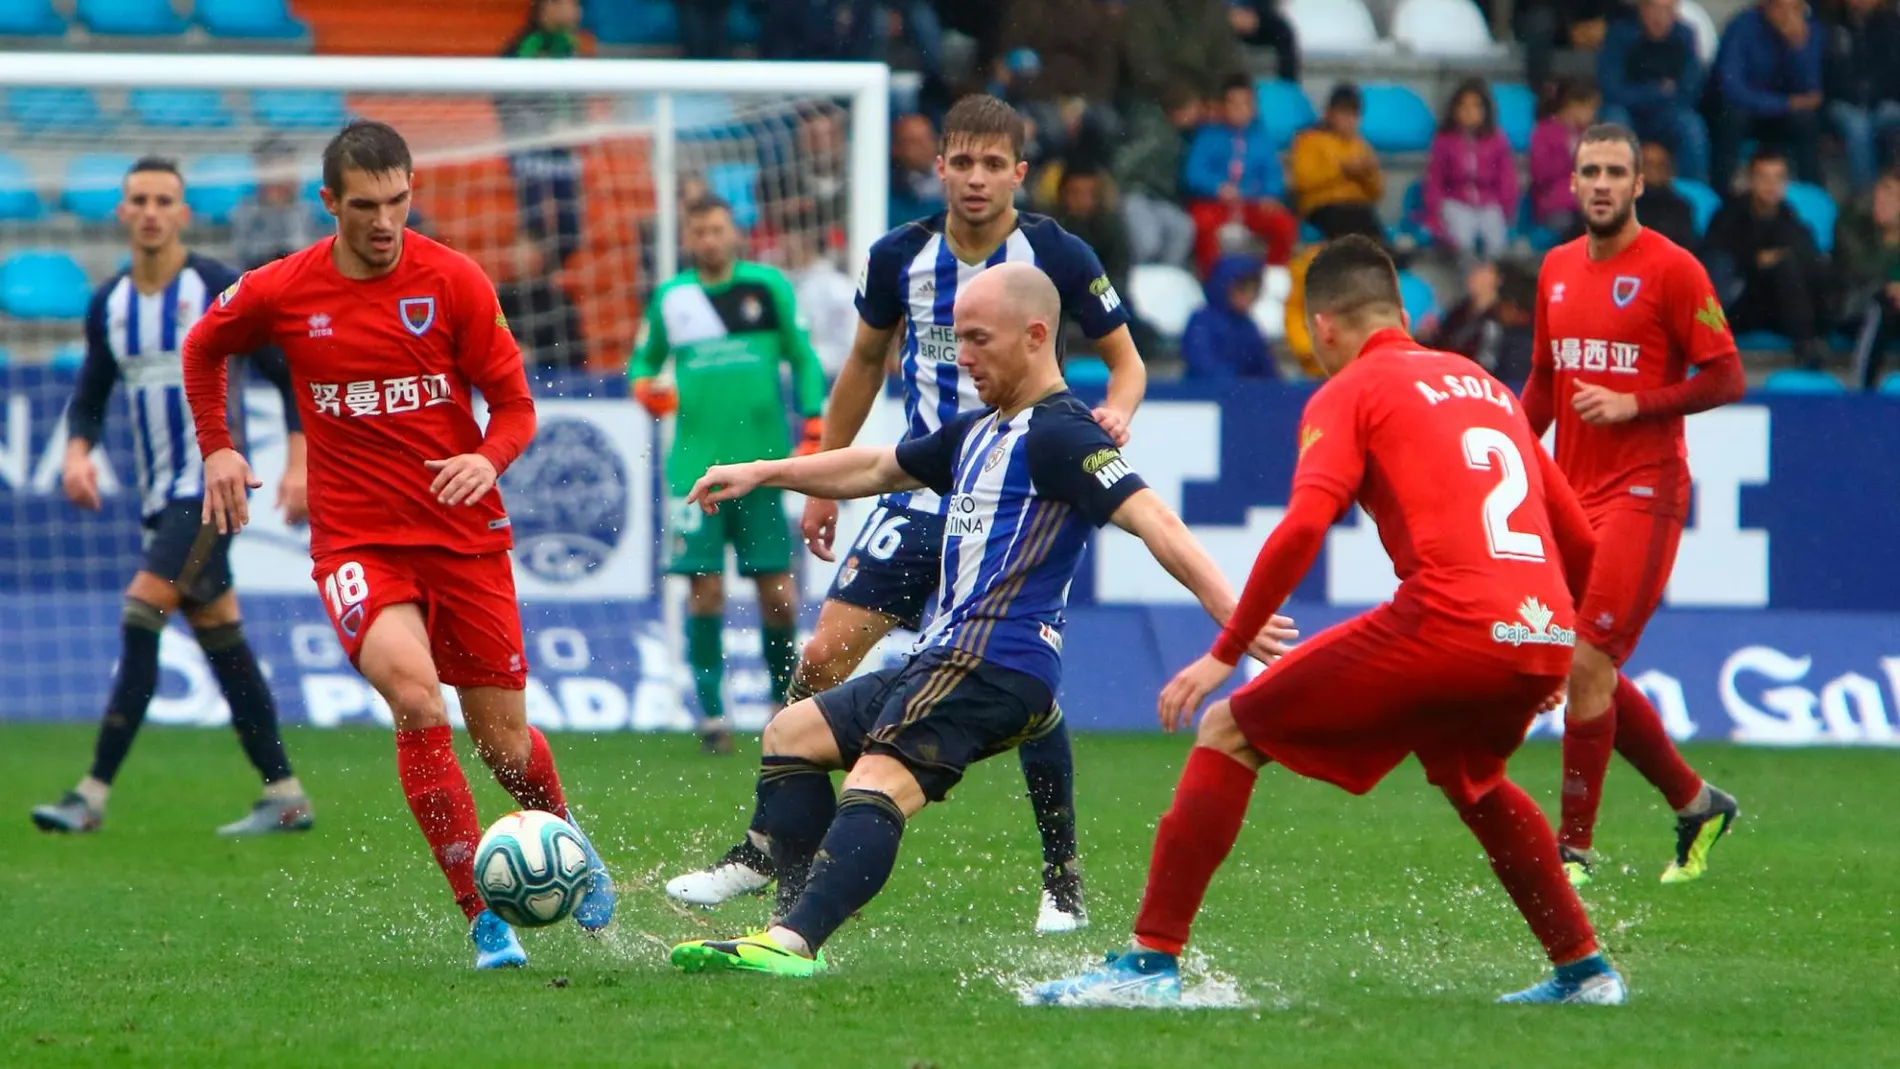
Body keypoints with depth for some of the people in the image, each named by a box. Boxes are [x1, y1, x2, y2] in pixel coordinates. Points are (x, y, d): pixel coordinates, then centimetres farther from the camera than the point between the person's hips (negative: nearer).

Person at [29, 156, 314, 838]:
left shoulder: (218, 290, -8)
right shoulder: (109, 304, 9)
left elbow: (291, 376, -4)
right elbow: (90, 397, 17)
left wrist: (298, 463, -14)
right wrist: (78, 451, -4)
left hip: (212, 482, -7)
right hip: (158, 495, 7)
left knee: (141, 615, -18)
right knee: (221, 641, 8)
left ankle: (93, 795, -20)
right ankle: (284, 796, 14)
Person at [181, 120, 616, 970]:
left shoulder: (453, 282, -5)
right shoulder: (280, 293, -2)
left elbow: (514, 403, -1)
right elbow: (203, 349, 20)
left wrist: (489, 458, -21)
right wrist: (217, 447, 11)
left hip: (464, 536, 1)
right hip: (355, 541, -1)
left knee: (504, 743, 5)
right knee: (416, 698, -27)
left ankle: (569, 843, 42)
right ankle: (483, 919, -22)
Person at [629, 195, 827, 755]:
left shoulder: (769, 286, 4)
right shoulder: (669, 298, 8)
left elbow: (804, 358, 8)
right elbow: (644, 359, 21)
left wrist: (814, 433, 0)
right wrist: (645, 388, -2)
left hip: (762, 458, -1)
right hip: (695, 465, 1)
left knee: (777, 588, -1)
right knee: (705, 588, -6)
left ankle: (785, 698, 18)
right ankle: (711, 711, 1)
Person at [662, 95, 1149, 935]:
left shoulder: (1058, 257, -9)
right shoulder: (902, 256, 0)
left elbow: (1125, 360, 1)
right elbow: (865, 361, 16)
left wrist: (1115, 410, -22)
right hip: (920, 492, 3)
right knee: (824, 657, -4)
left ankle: (1063, 883, 5)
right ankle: (761, 852, 6)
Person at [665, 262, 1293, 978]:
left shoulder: (1057, 434, -11)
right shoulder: (978, 433, 21)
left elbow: (1147, 516, -22)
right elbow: (881, 469, 36)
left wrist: (1231, 613, -33)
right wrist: (763, 474, 37)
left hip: (993, 666, -11)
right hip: (948, 657, 11)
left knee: (877, 785, -27)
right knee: (790, 736, 16)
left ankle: (791, 943, -43)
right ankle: (795, 929, 2)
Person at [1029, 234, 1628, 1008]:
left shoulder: (1349, 393, 8)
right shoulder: (1489, 386, 26)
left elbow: (1303, 527, -10)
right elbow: (1577, 542, 27)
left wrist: (1225, 654, -7)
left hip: (1445, 620, -6)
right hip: (1544, 636, 6)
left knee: (1229, 733, 5)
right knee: (1468, 776, 37)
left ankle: (1152, 961, -5)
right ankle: (1583, 969, 35)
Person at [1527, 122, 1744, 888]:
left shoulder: (1671, 269, -7)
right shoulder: (1557, 270, 13)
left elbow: (1727, 378, -8)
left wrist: (1634, 405, -17)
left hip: (1642, 493, -7)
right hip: (1572, 494, 7)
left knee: (1587, 662, -14)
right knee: (1591, 673, 9)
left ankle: (1574, 848, -8)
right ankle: (1696, 805, 27)